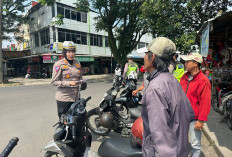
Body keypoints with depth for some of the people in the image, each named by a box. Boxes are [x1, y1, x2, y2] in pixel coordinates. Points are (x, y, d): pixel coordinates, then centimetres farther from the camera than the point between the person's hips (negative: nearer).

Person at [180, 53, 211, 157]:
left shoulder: (203, 81, -15)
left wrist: (201, 120, -15)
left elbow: (205, 102, -16)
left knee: (195, 144, 8)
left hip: (194, 118, -6)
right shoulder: (184, 77, 7)